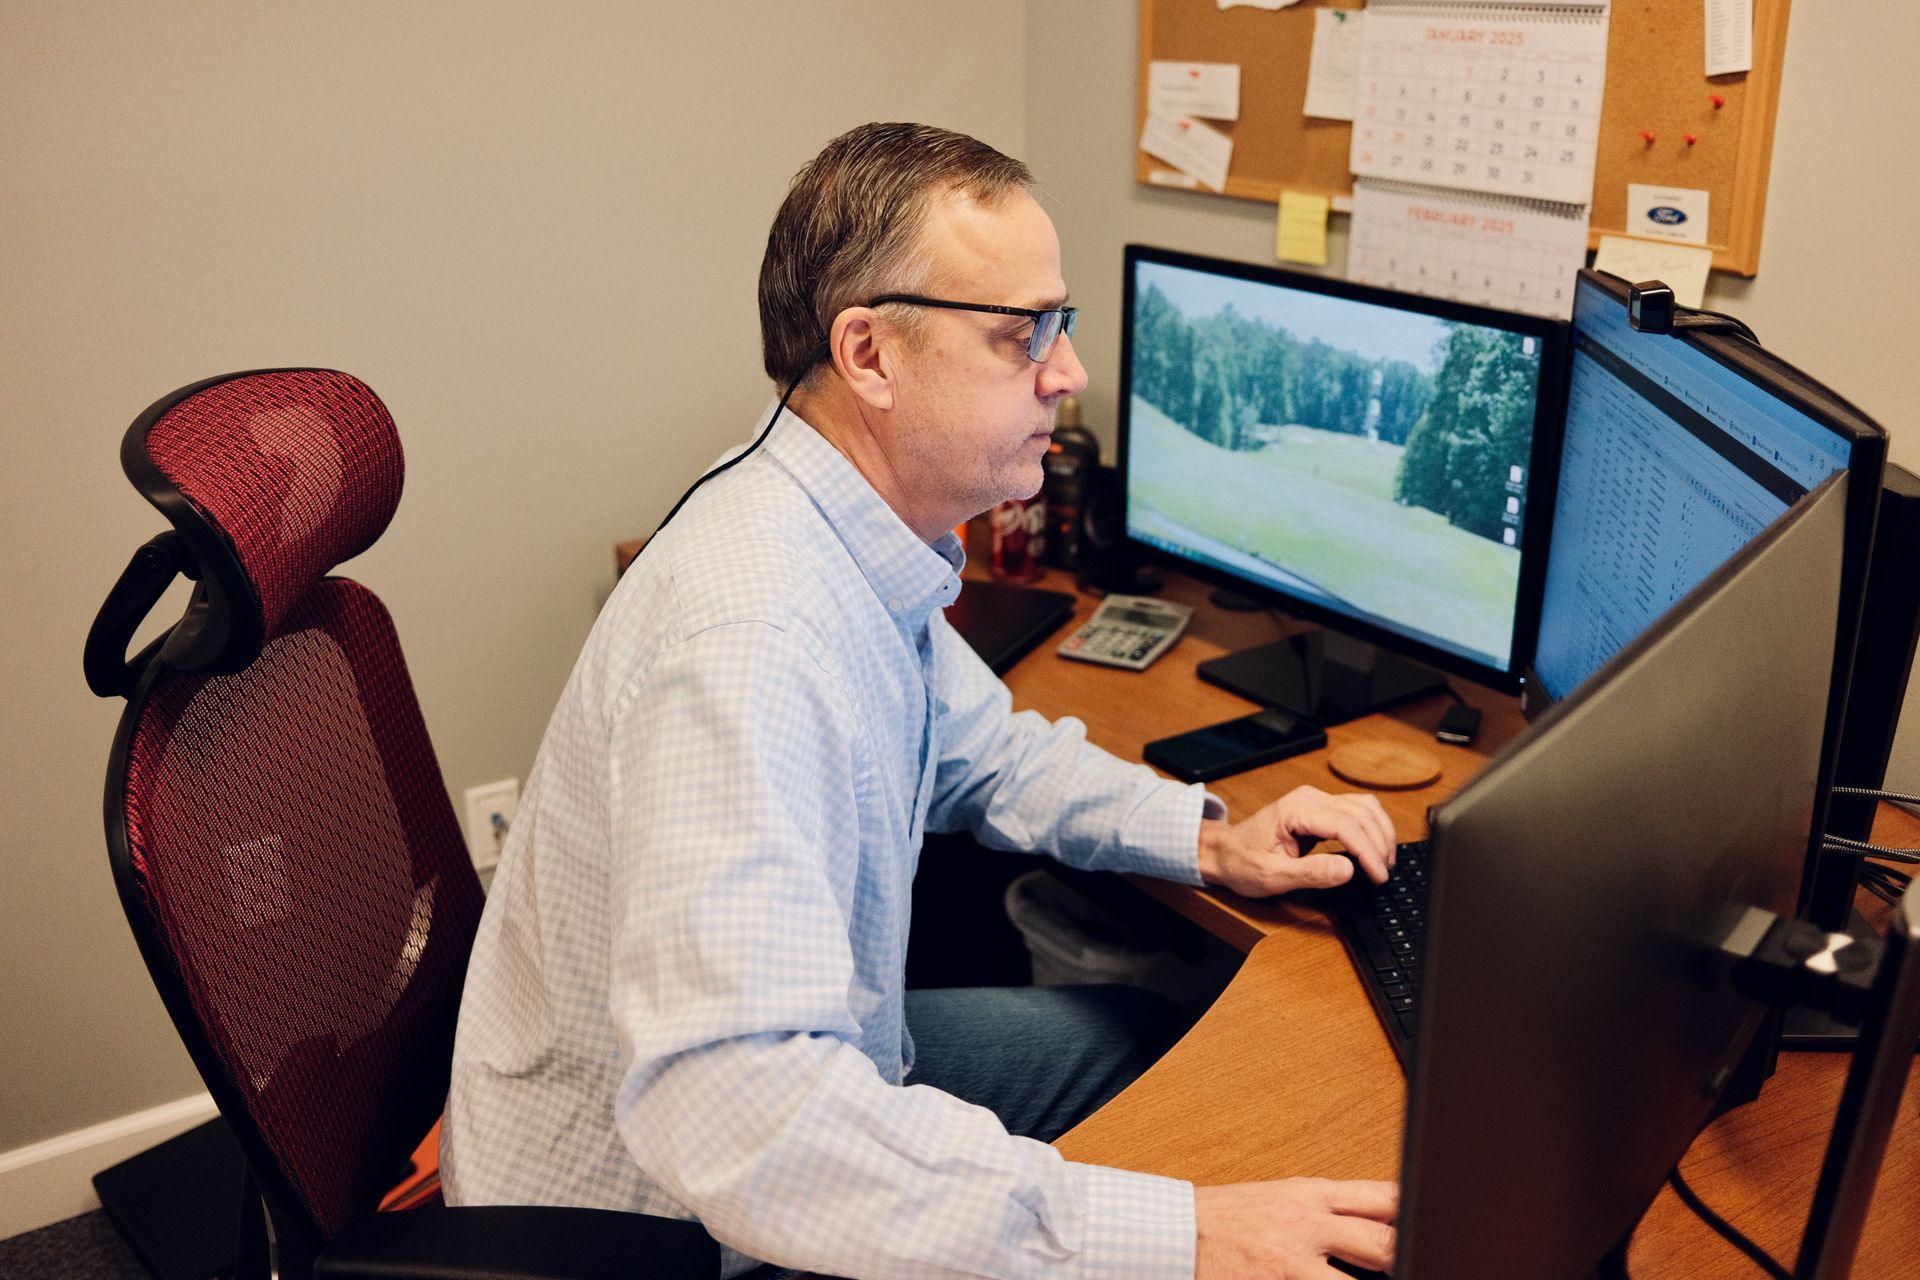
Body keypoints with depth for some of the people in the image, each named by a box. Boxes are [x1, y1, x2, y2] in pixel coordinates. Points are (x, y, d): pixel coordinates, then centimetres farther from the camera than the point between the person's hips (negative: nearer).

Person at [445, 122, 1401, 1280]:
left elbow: (986, 754, 14)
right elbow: (734, 1120, -43)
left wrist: (1205, 838, -1)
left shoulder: (874, 548, -3)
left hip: (807, 1059, 9)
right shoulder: (747, 633, -35)